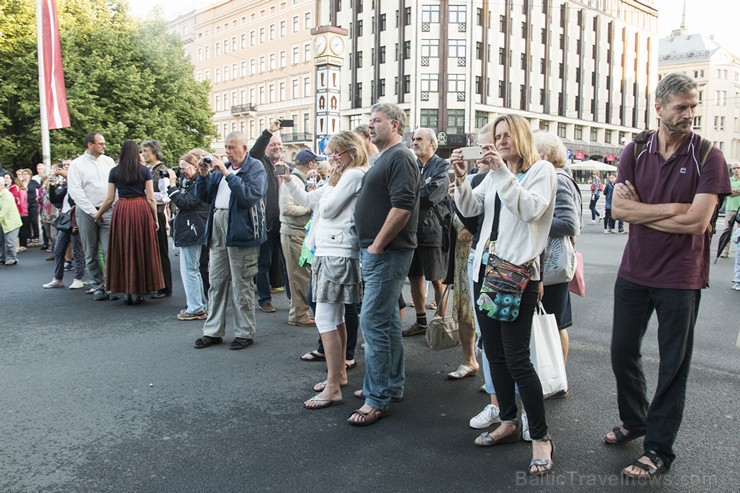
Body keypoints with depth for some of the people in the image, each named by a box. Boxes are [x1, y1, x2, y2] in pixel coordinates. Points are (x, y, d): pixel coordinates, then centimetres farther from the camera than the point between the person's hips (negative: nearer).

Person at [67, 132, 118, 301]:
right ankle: (98, 287, 15)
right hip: (86, 212, -1)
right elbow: (75, 191, -5)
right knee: (91, 254, 6)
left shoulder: (108, 161, 9)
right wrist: (93, 212, -11)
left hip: (107, 211, 1)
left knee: (110, 251, -6)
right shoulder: (77, 164, 1)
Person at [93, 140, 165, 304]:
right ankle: (138, 291, 10)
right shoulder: (145, 171, 1)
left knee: (124, 250, 9)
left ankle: (127, 291, 12)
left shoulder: (114, 172, 4)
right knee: (142, 250, 7)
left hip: (122, 211, 1)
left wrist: (98, 214, 18)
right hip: (142, 210, 0)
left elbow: (110, 199, 4)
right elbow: (150, 198, -2)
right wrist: (155, 218, 5)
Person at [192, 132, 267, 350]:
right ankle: (213, 331, 21)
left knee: (241, 285, 1)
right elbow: (203, 196, 16)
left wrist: (228, 174, -20)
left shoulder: (255, 167, -4)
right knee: (216, 282, 11)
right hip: (217, 230, 7)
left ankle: (245, 333, 12)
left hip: (241, 231, -7)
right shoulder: (222, 167, 16)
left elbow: (251, 195, -20)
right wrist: (203, 175, 0)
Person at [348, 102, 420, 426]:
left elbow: (402, 207, -23)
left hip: (386, 253, -10)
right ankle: (392, 385, 27)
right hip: (376, 252, 10)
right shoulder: (385, 158, 19)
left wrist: (376, 246, -18)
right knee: (387, 320, 15)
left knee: (374, 321, -8)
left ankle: (377, 398, 0)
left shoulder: (400, 158, -12)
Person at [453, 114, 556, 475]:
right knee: (494, 352, 11)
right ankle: (509, 423, 26)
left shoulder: (541, 170, -1)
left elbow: (531, 209, -18)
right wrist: (461, 178, -7)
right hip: (486, 268, 7)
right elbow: (470, 208, 8)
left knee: (516, 358, -9)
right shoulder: (495, 173, 17)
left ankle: (541, 437, 5)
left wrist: (503, 172, -22)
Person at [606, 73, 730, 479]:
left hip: (681, 278, -3)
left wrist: (641, 210, -12)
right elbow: (618, 208, -10)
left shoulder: (708, 156, -8)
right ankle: (633, 420, 39)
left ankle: (658, 450, 21)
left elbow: (697, 220, -19)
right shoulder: (635, 152, 0)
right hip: (634, 272, 4)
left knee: (673, 366, 7)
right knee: (622, 352, 15)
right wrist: (671, 209, -18)